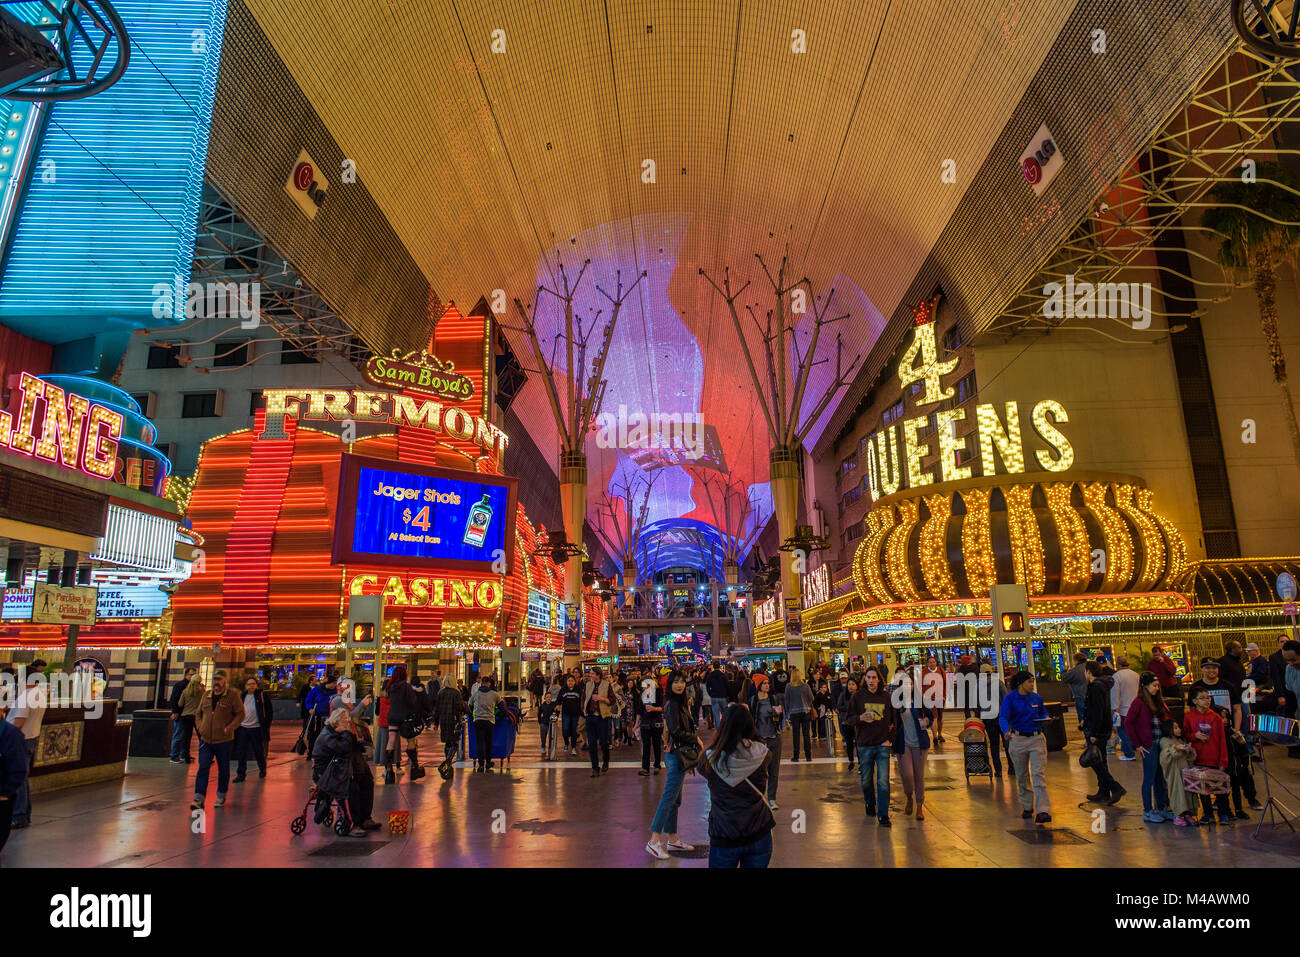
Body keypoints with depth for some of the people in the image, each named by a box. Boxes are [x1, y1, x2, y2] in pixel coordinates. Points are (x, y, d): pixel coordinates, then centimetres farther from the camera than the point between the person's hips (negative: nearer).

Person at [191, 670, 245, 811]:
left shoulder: (233, 695, -6)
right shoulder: (206, 696, 10)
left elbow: (240, 714, -7)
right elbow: (198, 714, 21)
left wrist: (229, 728, -17)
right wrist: (200, 727, 4)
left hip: (224, 741, -3)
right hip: (205, 740, 3)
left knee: (223, 770, 9)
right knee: (203, 768, -5)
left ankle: (221, 797, 24)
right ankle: (198, 799, -3)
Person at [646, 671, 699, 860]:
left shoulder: (680, 702, 13)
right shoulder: (672, 704, -15)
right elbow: (676, 731, -21)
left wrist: (695, 739, 1)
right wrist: (696, 739, -11)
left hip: (679, 754, 9)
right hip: (677, 754, -9)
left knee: (675, 799, 14)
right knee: (669, 798, -7)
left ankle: (673, 839, 23)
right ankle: (654, 842, -3)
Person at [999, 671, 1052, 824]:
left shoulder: (1036, 698, 6)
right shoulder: (1010, 699, -6)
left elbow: (1044, 713, 20)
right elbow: (1003, 717, -16)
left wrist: (1044, 719, -4)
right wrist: (1006, 730, -36)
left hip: (1036, 738, 1)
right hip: (1018, 739, -1)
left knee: (1038, 774, -9)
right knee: (1022, 776, 10)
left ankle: (1042, 811, -10)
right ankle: (1027, 807, 27)